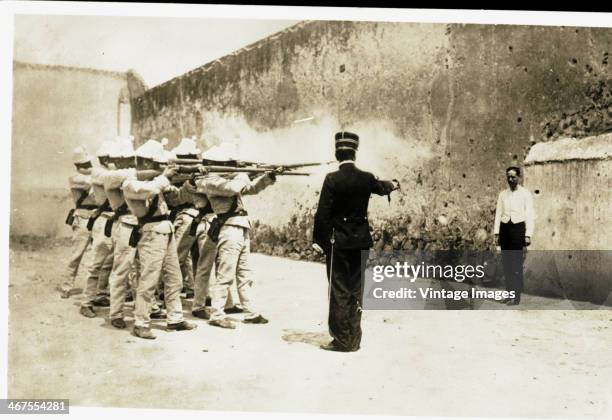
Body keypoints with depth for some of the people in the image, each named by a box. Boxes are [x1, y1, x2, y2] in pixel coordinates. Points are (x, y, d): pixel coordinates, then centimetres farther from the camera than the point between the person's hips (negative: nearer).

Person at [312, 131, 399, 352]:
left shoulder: (332, 179, -12)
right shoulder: (366, 178, 1)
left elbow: (323, 212, -14)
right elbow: (381, 187, 24)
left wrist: (318, 241, -6)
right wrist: (393, 184, 47)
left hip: (338, 241, -4)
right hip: (360, 240, 4)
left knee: (339, 291, 1)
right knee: (356, 290, 11)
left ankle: (342, 340, 5)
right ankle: (353, 339, 19)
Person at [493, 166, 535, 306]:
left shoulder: (525, 194, 0)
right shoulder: (502, 194, 12)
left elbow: (529, 215, -4)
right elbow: (498, 214, 11)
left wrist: (528, 235, -11)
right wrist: (496, 233, 4)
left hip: (518, 228, -4)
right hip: (505, 228, 4)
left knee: (516, 263, -8)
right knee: (506, 263, 5)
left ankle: (516, 296, -2)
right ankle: (509, 293, 13)